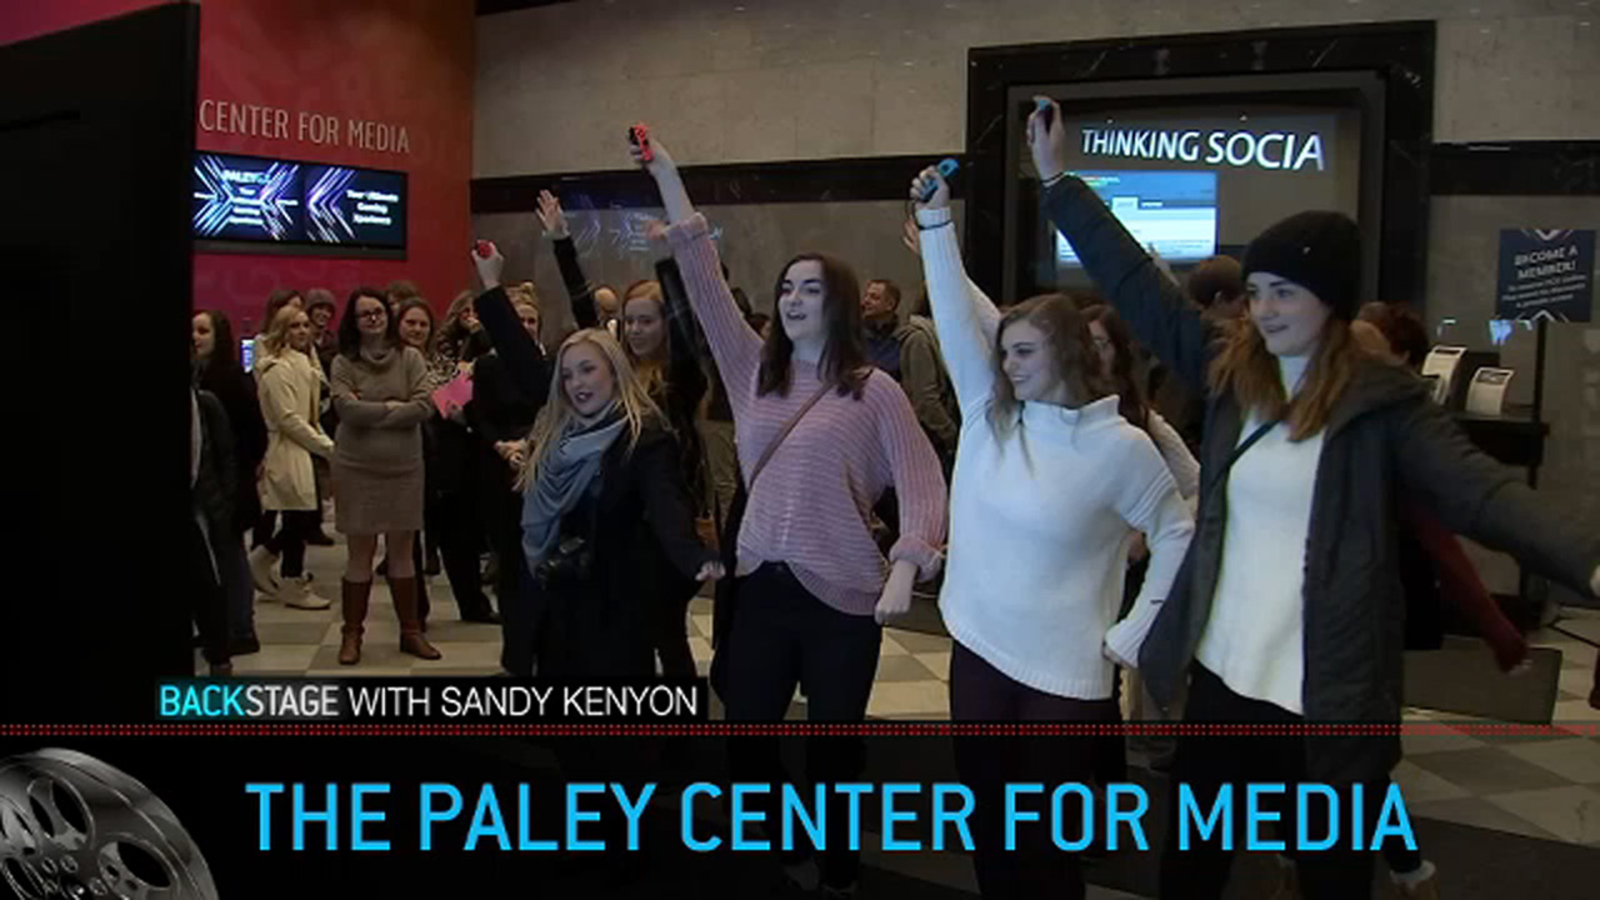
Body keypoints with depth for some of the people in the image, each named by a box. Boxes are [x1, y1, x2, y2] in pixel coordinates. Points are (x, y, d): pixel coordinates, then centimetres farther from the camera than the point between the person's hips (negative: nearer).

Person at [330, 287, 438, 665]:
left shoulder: (410, 357, -1)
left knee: (402, 553, 10)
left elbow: (424, 407, -12)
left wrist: (372, 413, -13)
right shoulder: (343, 363, -4)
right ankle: (352, 634, 18)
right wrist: (393, 407, -10)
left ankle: (411, 632, 21)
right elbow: (348, 409, -17)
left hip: (404, 467, 1)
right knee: (360, 554, 7)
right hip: (356, 469, -1)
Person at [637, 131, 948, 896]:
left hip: (841, 596, -4)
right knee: (746, 733, 14)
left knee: (834, 746, 10)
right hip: (762, 585, 5)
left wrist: (907, 567, -23)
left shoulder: (874, 391, -6)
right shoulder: (755, 372, 6)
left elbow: (921, 483, -9)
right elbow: (706, 285, 1)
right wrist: (668, 181, -3)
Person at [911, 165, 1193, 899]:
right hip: (977, 651, 5)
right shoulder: (989, 413, 1)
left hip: (1065, 672, -4)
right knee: (988, 820, 16)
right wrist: (936, 224, -13)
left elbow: (1179, 535, -4)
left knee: (1049, 837, 9)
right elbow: (958, 316, -5)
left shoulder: (1120, 447, -10)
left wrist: (1133, 633, -7)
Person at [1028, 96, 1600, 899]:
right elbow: (1137, 288, 5)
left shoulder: (1381, 402, -9)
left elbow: (1478, 490, -18)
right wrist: (1059, 179, 6)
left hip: (1329, 700, -4)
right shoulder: (1229, 370, 2)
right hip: (1222, 678, 4)